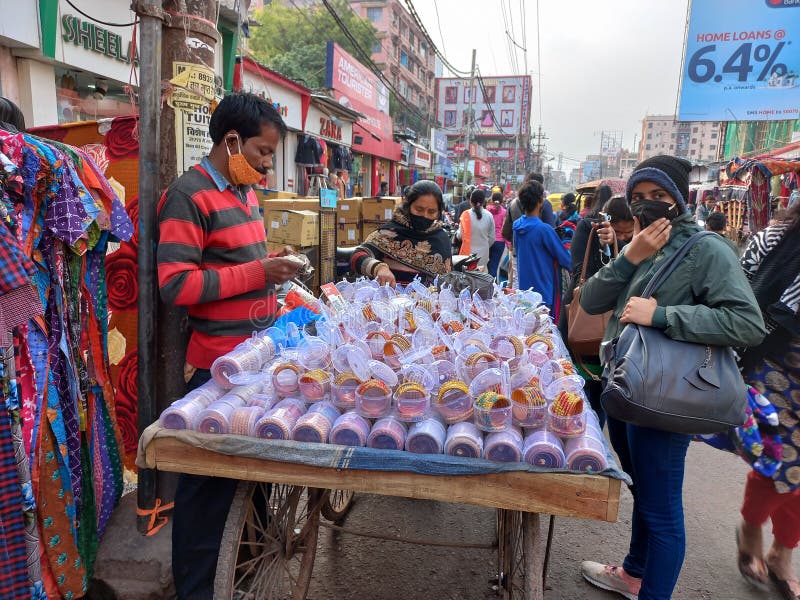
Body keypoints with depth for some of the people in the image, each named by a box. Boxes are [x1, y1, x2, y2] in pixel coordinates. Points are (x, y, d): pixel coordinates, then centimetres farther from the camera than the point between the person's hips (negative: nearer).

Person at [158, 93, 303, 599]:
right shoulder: (189, 195, -13)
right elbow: (175, 286, -20)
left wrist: (275, 267, 7)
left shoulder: (246, 191, 14)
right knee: (210, 481, 4)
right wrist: (258, 273, -21)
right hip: (218, 364, -8)